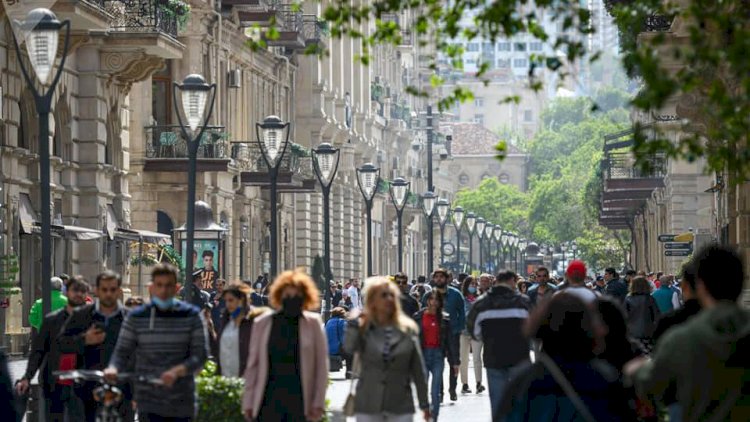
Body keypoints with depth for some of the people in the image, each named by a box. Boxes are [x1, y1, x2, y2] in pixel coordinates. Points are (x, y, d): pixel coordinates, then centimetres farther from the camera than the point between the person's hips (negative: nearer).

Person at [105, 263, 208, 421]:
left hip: (182, 405, 1)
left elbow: (200, 354, -5)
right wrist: (113, 368, -21)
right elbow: (122, 351, 2)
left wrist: (178, 371, -24)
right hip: (149, 404, -1)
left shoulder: (191, 315, 1)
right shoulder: (136, 317, 2)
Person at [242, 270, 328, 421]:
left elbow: (321, 365, 1)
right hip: (270, 399, 1)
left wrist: (318, 402, -5)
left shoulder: (313, 323, 1)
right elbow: (253, 363, 7)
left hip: (300, 400, -1)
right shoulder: (263, 323, 5)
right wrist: (248, 402, 4)